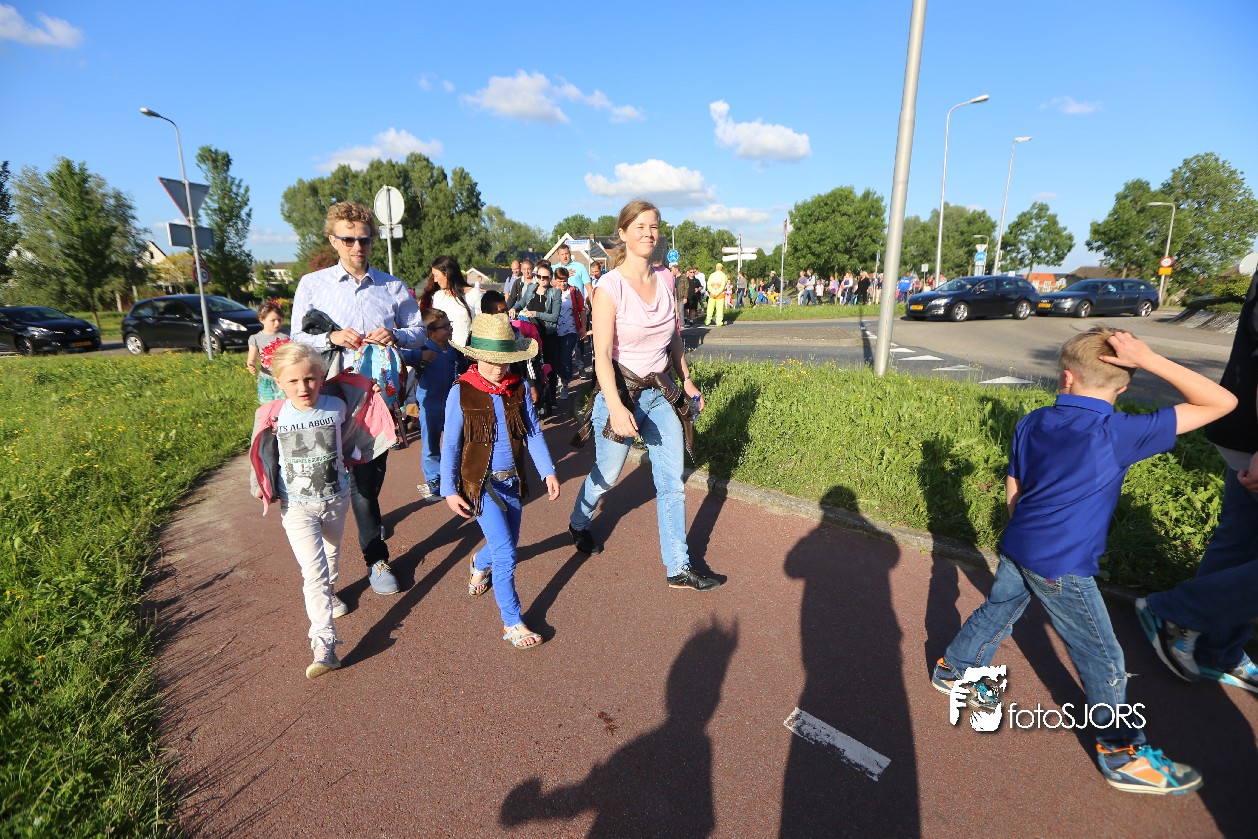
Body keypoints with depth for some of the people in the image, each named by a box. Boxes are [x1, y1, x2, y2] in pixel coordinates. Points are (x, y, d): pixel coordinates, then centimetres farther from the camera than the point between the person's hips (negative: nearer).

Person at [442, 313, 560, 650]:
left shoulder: (518, 388, -1)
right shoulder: (462, 393, -12)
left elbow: (533, 432, 3)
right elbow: (450, 445, -8)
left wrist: (548, 471, -1)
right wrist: (449, 490, -9)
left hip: (512, 480, 5)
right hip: (481, 483, -5)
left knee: (507, 544, 18)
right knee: (505, 553, -9)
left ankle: (478, 565, 54)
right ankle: (512, 622, 8)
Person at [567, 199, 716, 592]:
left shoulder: (665, 279, 3)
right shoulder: (610, 286, -15)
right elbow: (602, 354, -20)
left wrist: (687, 380, 14)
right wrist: (616, 407, -30)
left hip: (662, 391, 5)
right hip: (622, 391, -5)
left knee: (673, 482, 6)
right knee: (606, 475, 13)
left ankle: (678, 568, 19)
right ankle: (578, 524, 45)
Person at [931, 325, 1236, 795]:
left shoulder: (1032, 423, 0)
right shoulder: (1119, 433, -17)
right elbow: (1222, 403, -14)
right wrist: (1150, 360, -17)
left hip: (1017, 548, 6)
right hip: (1063, 566, -6)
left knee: (996, 613, 26)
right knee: (1102, 658, 11)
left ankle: (952, 672, 42)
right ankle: (1124, 756, 27)